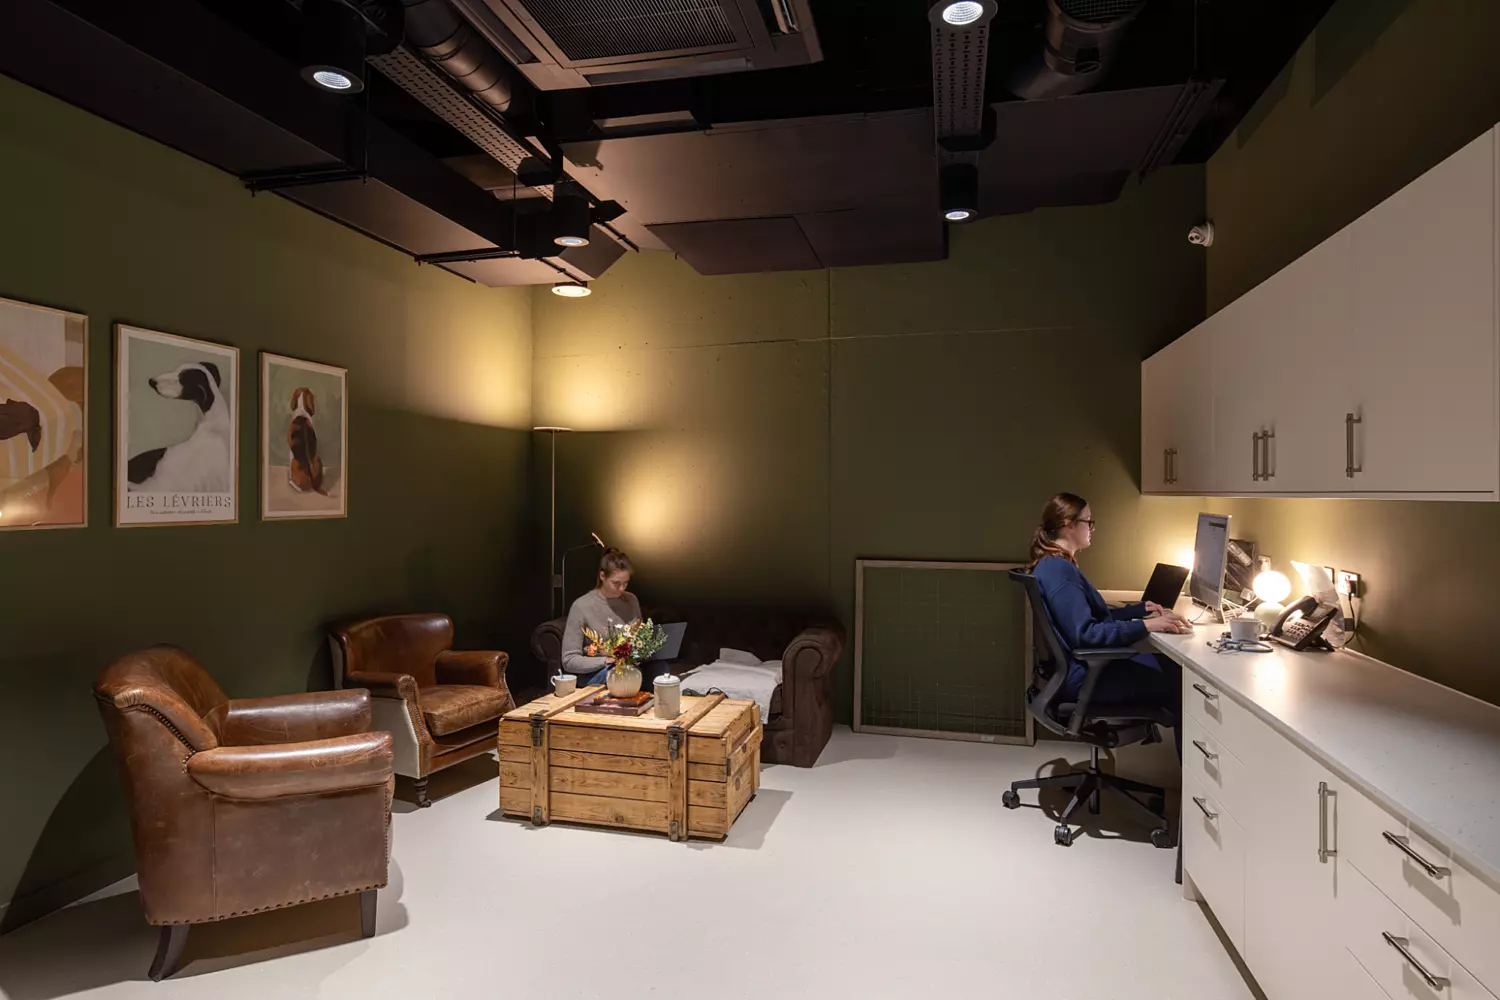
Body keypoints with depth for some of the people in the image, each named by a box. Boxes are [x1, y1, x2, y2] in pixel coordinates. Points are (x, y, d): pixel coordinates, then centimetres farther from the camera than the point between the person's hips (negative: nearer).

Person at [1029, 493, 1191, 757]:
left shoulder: (1058, 565, 13)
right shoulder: (1058, 570, -21)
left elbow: (1095, 615, 22)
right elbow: (1085, 634, -28)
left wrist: (1141, 609, 16)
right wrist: (1146, 626, -28)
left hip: (1090, 664, 11)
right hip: (1084, 675, -11)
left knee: (1173, 666, 11)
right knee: (1177, 685, -7)